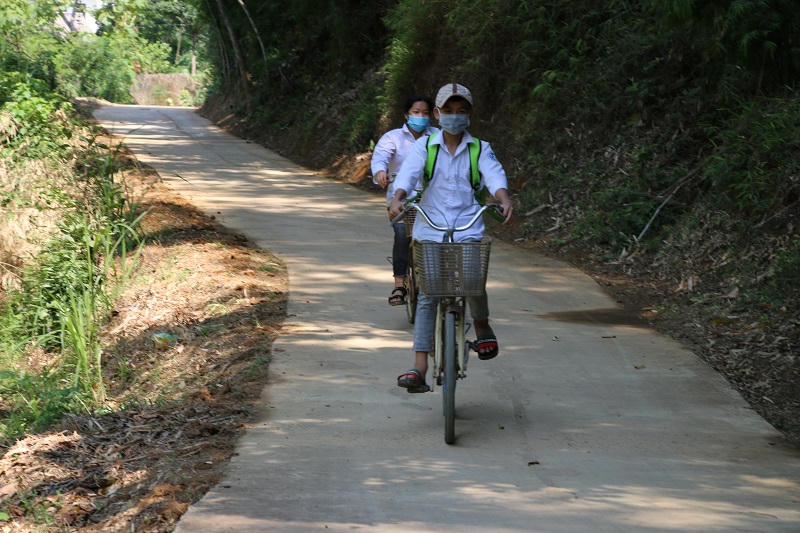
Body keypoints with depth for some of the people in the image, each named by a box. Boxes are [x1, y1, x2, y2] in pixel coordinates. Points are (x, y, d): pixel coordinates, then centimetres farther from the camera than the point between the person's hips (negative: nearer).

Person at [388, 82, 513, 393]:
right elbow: (409, 172, -11)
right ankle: (420, 370, -7)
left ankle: (482, 326, 14)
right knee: (426, 297, -4)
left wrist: (504, 200, -32)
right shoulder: (425, 146, 6)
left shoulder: (480, 149, 7)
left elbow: (494, 175, -10)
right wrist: (398, 198, -31)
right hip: (430, 230, 0)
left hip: (467, 229, 0)